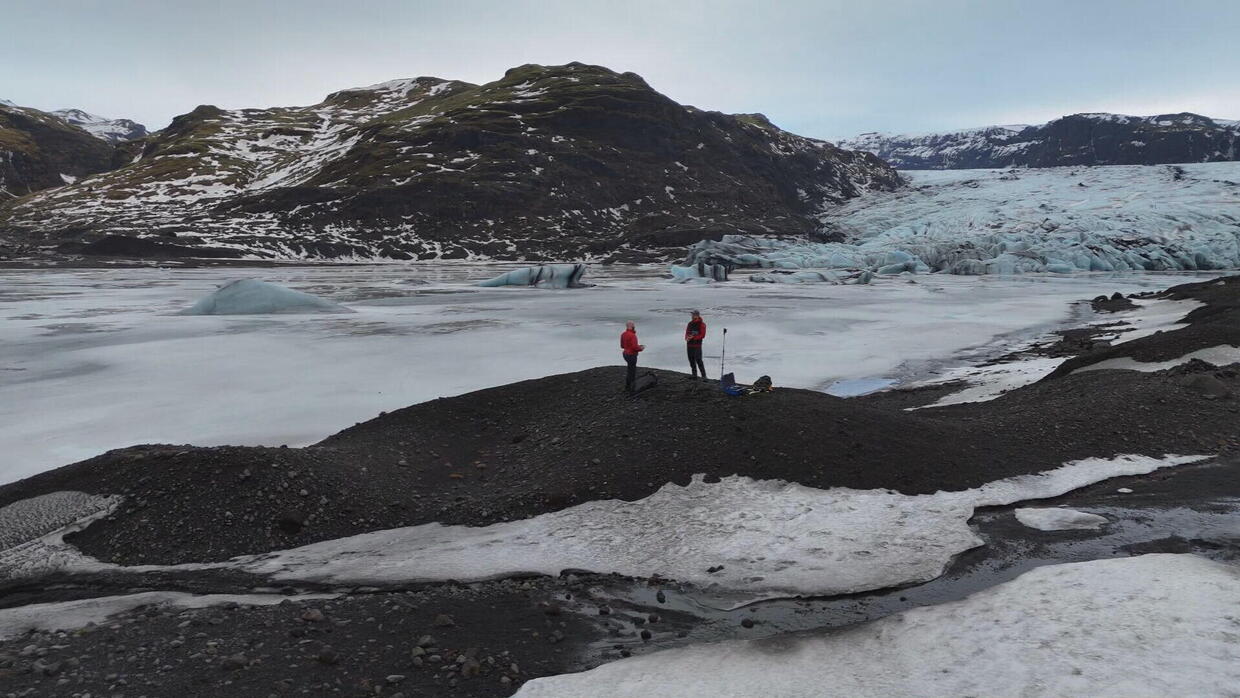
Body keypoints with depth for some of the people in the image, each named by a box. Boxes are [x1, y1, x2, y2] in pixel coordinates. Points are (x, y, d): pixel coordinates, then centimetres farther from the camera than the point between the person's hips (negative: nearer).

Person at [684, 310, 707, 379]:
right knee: (691, 360, 10)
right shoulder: (690, 323, 12)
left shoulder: (702, 324, -5)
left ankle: (704, 376, -10)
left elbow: (702, 335, -10)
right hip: (689, 344, 6)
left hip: (697, 345, -6)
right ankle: (694, 374, 21)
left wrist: (693, 337, -18)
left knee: (698, 360, -13)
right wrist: (687, 337, -6)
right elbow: (687, 332, 17)